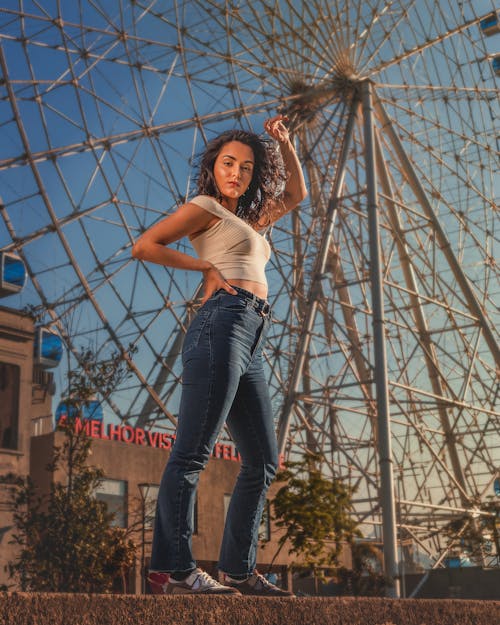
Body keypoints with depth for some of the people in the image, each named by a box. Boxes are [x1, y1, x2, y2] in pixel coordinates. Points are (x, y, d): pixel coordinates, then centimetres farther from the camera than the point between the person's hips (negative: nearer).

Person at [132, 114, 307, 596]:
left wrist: (284, 144, 29)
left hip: (249, 347, 9)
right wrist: (205, 267, -1)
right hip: (223, 325, -9)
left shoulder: (248, 219, 29)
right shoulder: (205, 207, 8)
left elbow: (296, 194, 41)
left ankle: (238, 569, 11)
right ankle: (171, 569, -14)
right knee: (192, 451, -13)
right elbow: (144, 246, -1)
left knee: (262, 462, 8)